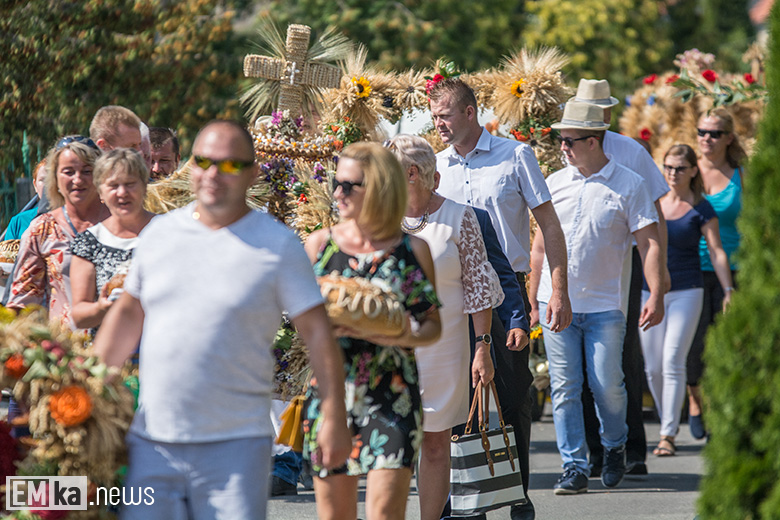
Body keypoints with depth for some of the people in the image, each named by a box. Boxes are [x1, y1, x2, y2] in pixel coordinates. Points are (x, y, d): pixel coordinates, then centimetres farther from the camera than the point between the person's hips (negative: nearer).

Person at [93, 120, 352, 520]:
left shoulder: (277, 244, 0)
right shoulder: (160, 233, 11)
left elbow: (316, 330, -1)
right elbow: (127, 314, 20)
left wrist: (334, 417, -7)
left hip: (235, 445, -3)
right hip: (151, 442, 4)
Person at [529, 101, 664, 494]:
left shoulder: (628, 185, -2)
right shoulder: (554, 183, 8)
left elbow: (649, 243, -3)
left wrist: (656, 296, -12)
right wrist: (531, 298, 13)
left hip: (604, 306, -3)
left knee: (606, 384, -4)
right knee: (565, 387, -1)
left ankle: (615, 446, 23)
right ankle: (574, 466, 4)